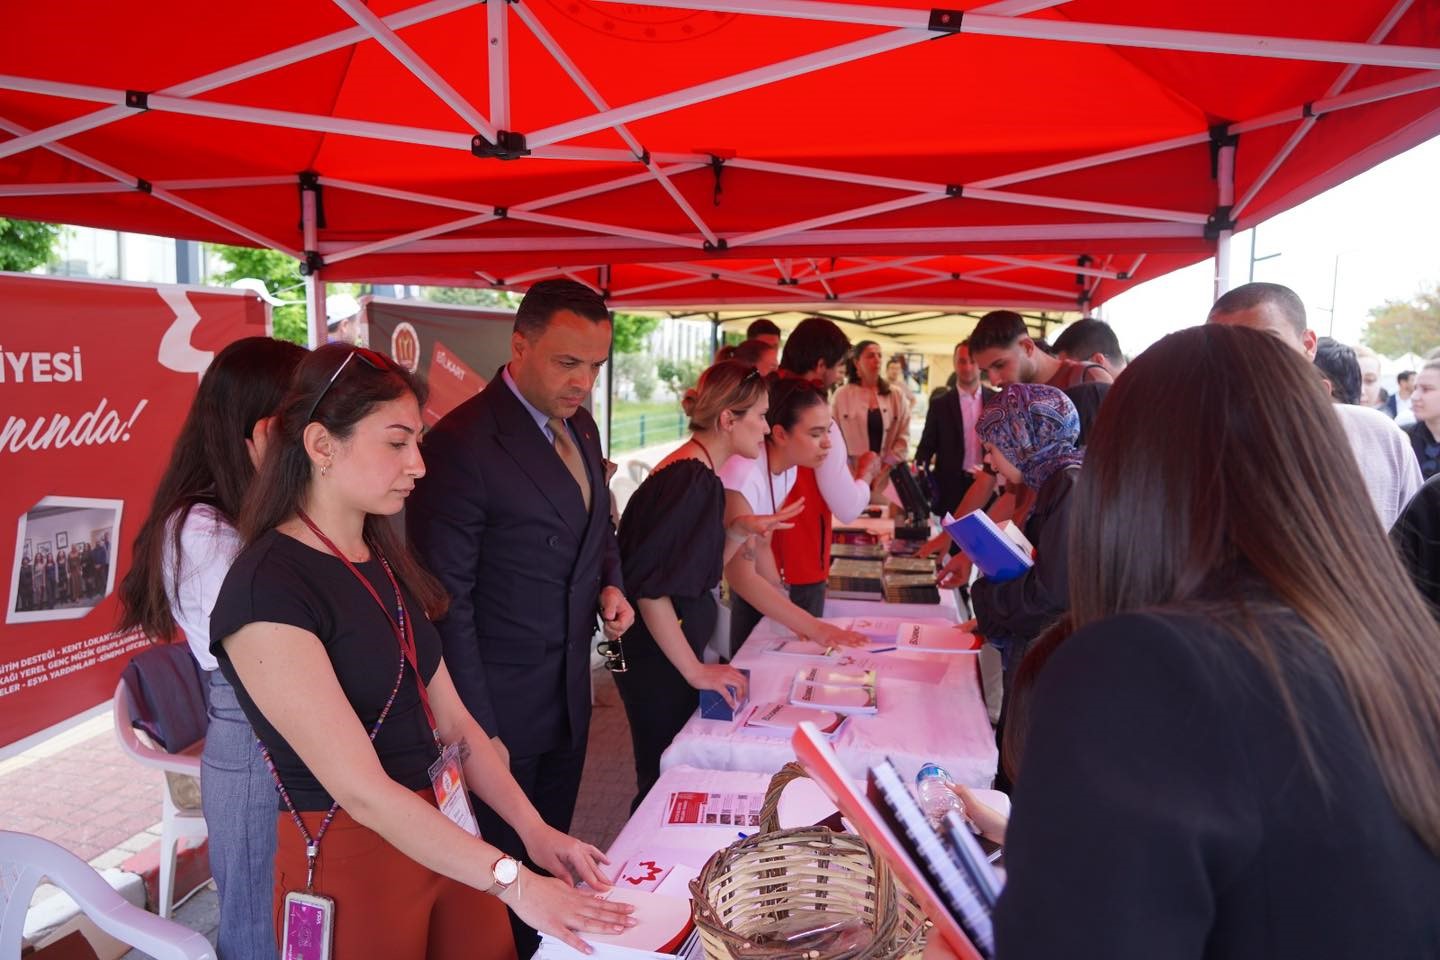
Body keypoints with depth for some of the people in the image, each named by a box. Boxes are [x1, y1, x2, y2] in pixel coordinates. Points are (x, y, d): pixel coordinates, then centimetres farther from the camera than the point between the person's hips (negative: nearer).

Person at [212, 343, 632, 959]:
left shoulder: (387, 564, 7)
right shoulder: (267, 591, -20)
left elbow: (452, 721, 6)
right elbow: (363, 790, -23)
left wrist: (534, 831, -5)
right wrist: (514, 883, -22)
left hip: (444, 836, 7)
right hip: (352, 862, -7)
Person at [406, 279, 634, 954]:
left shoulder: (579, 428, 5)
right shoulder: (462, 443, -20)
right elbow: (446, 599, -19)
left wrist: (610, 584, -1)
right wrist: (474, 728, -18)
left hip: (569, 695, 7)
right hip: (500, 706, -7)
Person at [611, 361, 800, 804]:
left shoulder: (696, 471, 9)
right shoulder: (692, 480, -21)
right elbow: (651, 588, -25)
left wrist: (739, 529, 0)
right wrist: (695, 670, -20)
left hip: (673, 647, 10)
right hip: (657, 662, -10)